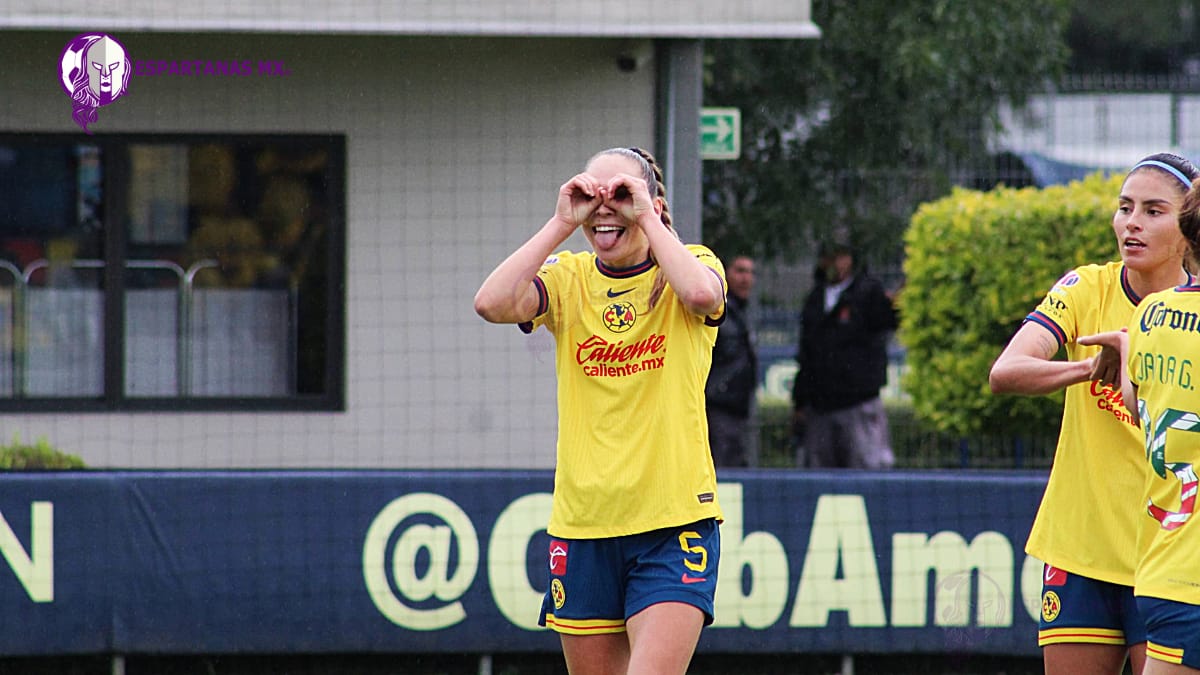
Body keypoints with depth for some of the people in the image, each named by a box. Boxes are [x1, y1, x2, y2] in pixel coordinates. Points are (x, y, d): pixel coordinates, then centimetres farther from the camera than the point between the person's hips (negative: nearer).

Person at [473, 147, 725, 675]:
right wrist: (562, 224, -10)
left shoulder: (688, 264, 1)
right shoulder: (567, 279, 6)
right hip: (582, 525, 4)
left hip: (675, 519, -4)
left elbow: (703, 294, -25)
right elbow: (492, 303, -13)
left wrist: (646, 218, -15)